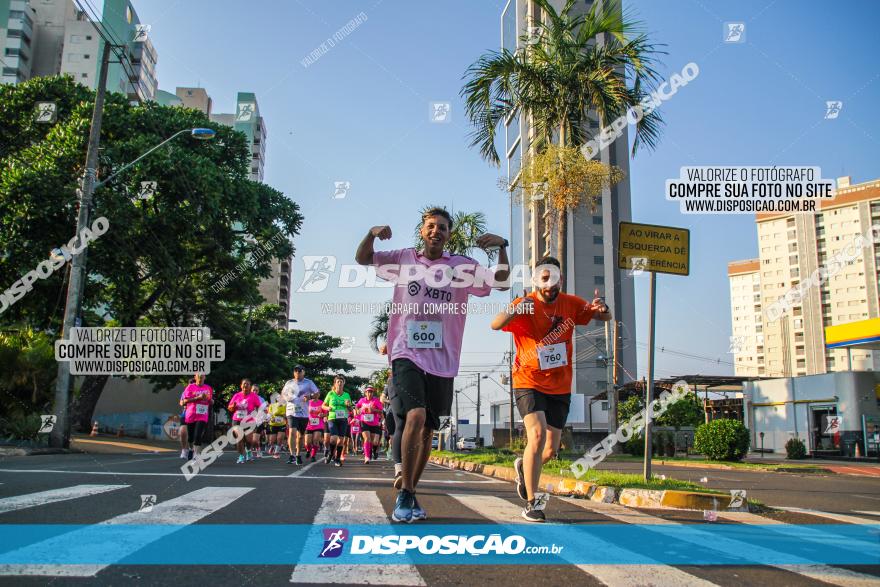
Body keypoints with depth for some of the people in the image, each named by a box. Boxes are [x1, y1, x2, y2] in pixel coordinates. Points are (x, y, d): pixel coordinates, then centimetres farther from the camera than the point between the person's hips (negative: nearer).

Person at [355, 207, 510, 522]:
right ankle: (404, 494, -11)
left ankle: (410, 493, 27)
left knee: (428, 429, 10)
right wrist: (372, 234, -14)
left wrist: (502, 247, -16)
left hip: (442, 360, 3)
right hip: (407, 354, -2)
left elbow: (501, 281, 0)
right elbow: (362, 258, 8)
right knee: (415, 416, -24)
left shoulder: (462, 266, 4)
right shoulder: (404, 259, 5)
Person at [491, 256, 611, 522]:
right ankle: (531, 503, -11)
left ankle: (524, 467, 42)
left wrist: (602, 308, -20)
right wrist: (513, 311, -49)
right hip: (529, 383, -4)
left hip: (560, 387, 4)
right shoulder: (525, 305, -14)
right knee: (537, 435, -22)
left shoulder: (570, 303, -1)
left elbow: (605, 317, 5)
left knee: (551, 450, 8)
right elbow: (495, 325, -28)